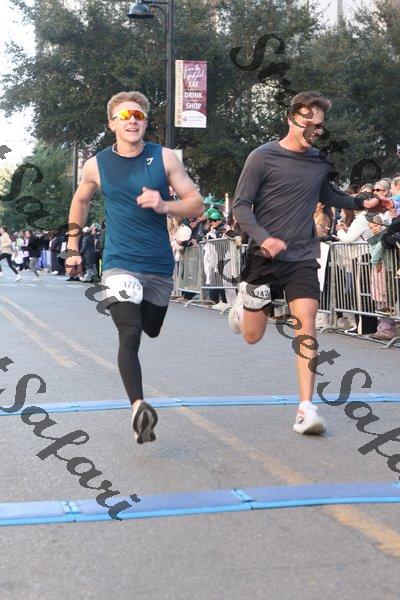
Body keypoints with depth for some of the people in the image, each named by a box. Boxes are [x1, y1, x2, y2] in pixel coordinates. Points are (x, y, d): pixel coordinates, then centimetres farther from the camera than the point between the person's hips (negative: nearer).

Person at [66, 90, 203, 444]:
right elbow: (80, 202, 20)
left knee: (151, 331, 20)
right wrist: (73, 249, 18)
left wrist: (164, 206, -20)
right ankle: (138, 407, -28)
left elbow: (197, 204, -1)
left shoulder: (165, 158, -1)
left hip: (160, 265, 3)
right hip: (120, 265, -2)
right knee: (130, 335, -20)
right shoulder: (97, 165, 1)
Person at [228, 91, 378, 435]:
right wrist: (263, 238, -25)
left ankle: (306, 408, -10)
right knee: (252, 336, 9)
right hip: (265, 257, -2)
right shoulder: (263, 157, -8)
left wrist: (360, 203, 13)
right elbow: (241, 205, -9)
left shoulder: (320, 162, 8)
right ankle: (244, 300, 44)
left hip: (303, 259, 3)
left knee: (306, 328, -12)